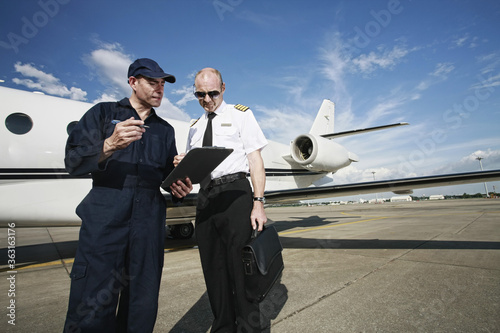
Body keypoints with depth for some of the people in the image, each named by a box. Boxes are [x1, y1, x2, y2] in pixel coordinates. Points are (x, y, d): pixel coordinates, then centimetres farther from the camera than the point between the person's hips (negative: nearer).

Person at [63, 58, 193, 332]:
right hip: (105, 216, -2)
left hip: (150, 220, 3)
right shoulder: (103, 113, 11)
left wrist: (178, 189, -5)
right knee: (92, 305, -4)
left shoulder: (165, 130, 21)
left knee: (142, 305, 6)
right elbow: (73, 161, 1)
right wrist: (109, 145, -17)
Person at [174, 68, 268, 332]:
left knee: (239, 263, -5)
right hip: (205, 196, 6)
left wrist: (258, 202, -12)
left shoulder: (240, 114, 7)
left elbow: (255, 159, -2)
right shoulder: (195, 127, 22)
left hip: (234, 191, -5)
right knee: (213, 267, 10)